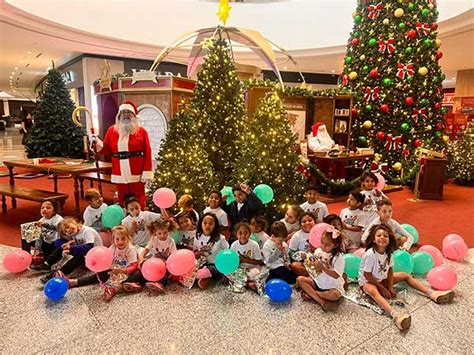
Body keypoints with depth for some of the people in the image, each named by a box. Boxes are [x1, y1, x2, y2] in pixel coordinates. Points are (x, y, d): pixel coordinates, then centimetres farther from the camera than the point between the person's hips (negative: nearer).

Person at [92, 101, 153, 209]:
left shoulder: (141, 131, 0)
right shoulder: (112, 130, 9)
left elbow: (147, 153, -5)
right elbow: (107, 150, 11)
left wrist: (147, 172, -11)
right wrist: (97, 142, -7)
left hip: (137, 174, -2)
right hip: (120, 173, 3)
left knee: (138, 200, 6)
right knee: (122, 200, 11)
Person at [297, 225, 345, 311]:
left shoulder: (338, 257, -15)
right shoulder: (318, 251, -1)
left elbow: (336, 275, -23)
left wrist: (322, 267, -31)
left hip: (333, 286, -5)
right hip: (318, 282, 5)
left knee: (334, 295, -37)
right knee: (300, 279, -15)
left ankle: (311, 293, -12)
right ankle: (322, 301, -24)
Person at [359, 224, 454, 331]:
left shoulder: (389, 252, -8)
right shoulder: (370, 254, -29)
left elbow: (390, 270, 1)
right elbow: (367, 275, -22)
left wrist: (390, 287, -10)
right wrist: (382, 288, -16)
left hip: (382, 278, 8)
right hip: (367, 281, -8)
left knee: (405, 275, 7)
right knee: (373, 291, -40)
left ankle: (431, 293, 4)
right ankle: (394, 314, -60)